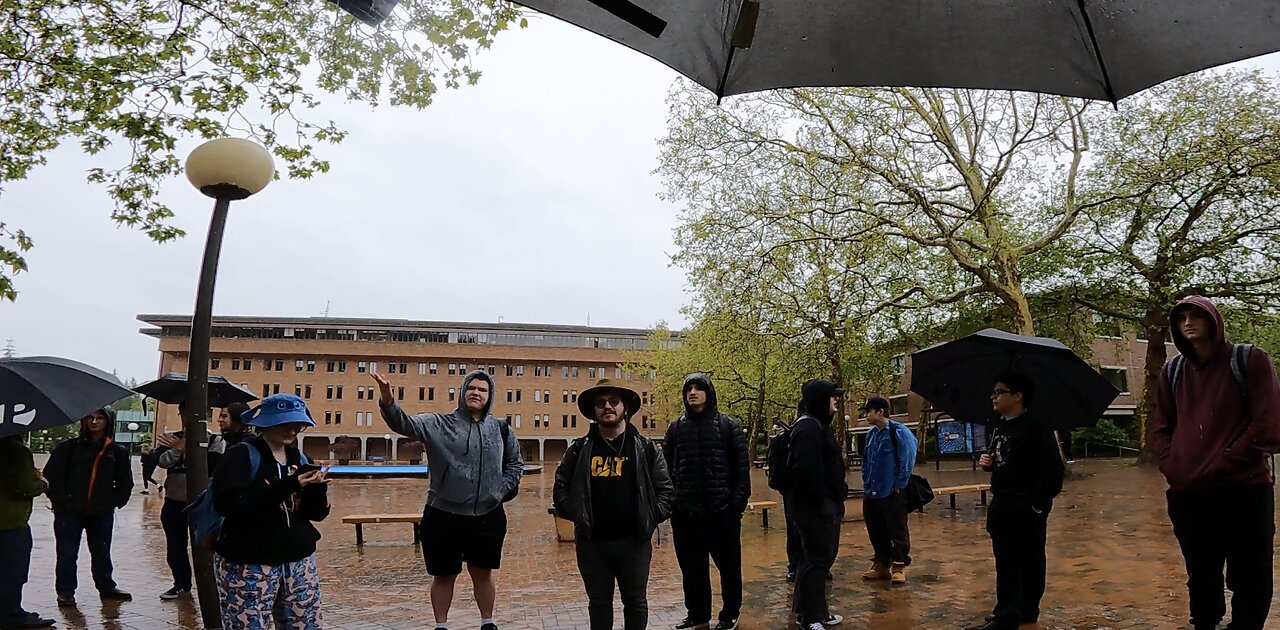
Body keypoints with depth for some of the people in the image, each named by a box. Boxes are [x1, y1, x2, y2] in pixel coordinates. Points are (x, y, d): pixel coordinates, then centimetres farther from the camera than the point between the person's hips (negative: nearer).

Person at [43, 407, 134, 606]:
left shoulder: (117, 451, 4)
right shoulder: (69, 448, -3)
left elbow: (125, 481, 12)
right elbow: (51, 475, -3)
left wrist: (115, 501, 4)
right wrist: (61, 500, -7)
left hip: (102, 513, 2)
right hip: (69, 511, -2)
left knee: (102, 553, 14)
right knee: (67, 554, 3)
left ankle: (106, 586, 26)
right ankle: (65, 591, 15)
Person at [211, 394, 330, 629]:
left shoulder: (299, 459, 9)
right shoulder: (241, 455, -7)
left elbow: (317, 513, 8)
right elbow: (228, 505, -21)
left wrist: (317, 487, -12)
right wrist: (284, 486, -25)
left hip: (298, 561, 6)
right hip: (248, 564, -5)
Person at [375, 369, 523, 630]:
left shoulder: (501, 429, 4)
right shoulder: (439, 424, -5)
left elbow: (515, 463, 16)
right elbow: (405, 424, -22)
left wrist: (502, 490, 3)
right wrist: (388, 403, -41)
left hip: (487, 516, 2)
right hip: (444, 516, -2)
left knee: (482, 573, 14)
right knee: (444, 575, 11)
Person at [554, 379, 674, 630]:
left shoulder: (645, 448, 0)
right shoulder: (579, 449, 3)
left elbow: (666, 489, 2)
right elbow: (561, 486, 9)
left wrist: (650, 519, -6)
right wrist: (576, 514, -2)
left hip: (634, 541, -1)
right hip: (591, 543, 1)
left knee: (636, 602, 12)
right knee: (599, 602, 14)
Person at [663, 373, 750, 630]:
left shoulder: (728, 426, 1)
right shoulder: (676, 428, 8)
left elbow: (742, 466, -2)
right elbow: (666, 467, 7)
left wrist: (739, 500, -9)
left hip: (722, 510, -2)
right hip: (685, 512, 2)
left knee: (729, 566, 7)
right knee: (692, 568, 10)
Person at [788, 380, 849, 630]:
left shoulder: (819, 425, 18)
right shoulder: (809, 427, -17)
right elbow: (806, 469, -26)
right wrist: (819, 501, -25)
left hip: (825, 502, 11)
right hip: (815, 505, -11)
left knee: (822, 556, 16)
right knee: (817, 558, -5)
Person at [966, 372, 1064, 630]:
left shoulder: (1035, 426, -15)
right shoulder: (1000, 425, 12)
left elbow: (1054, 468, -19)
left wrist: (1040, 503, -18)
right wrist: (988, 462, 4)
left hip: (1026, 507, -8)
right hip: (1002, 505, 8)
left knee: (1029, 562, 3)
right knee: (1006, 561, 12)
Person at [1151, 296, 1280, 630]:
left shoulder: (1251, 360, 0)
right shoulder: (1173, 372, 11)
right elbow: (1160, 429, 13)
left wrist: (1217, 466, -12)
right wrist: (1173, 469, -4)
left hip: (1244, 490, -3)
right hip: (1187, 494, 3)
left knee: (1249, 581, 4)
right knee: (1201, 578, 14)